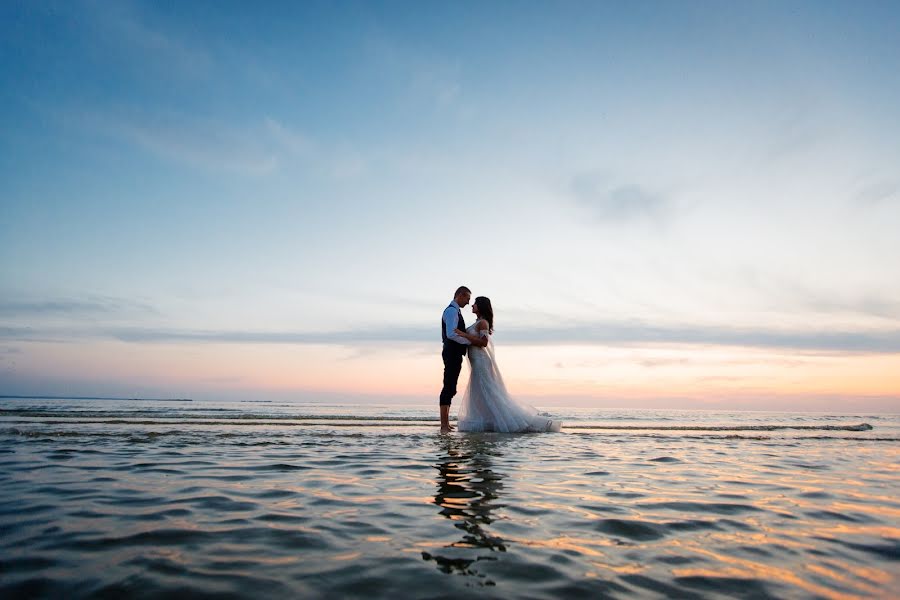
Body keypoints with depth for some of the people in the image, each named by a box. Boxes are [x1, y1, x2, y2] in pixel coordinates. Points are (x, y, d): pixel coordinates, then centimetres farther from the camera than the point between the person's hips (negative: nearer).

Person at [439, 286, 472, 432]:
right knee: (449, 388, -11)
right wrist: (470, 341, -16)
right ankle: (444, 424, -10)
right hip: (452, 354, -11)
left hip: (455, 355, 11)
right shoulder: (452, 311, -12)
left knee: (450, 388, 10)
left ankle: (446, 423, 14)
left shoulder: (455, 311, 21)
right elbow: (451, 334, -24)